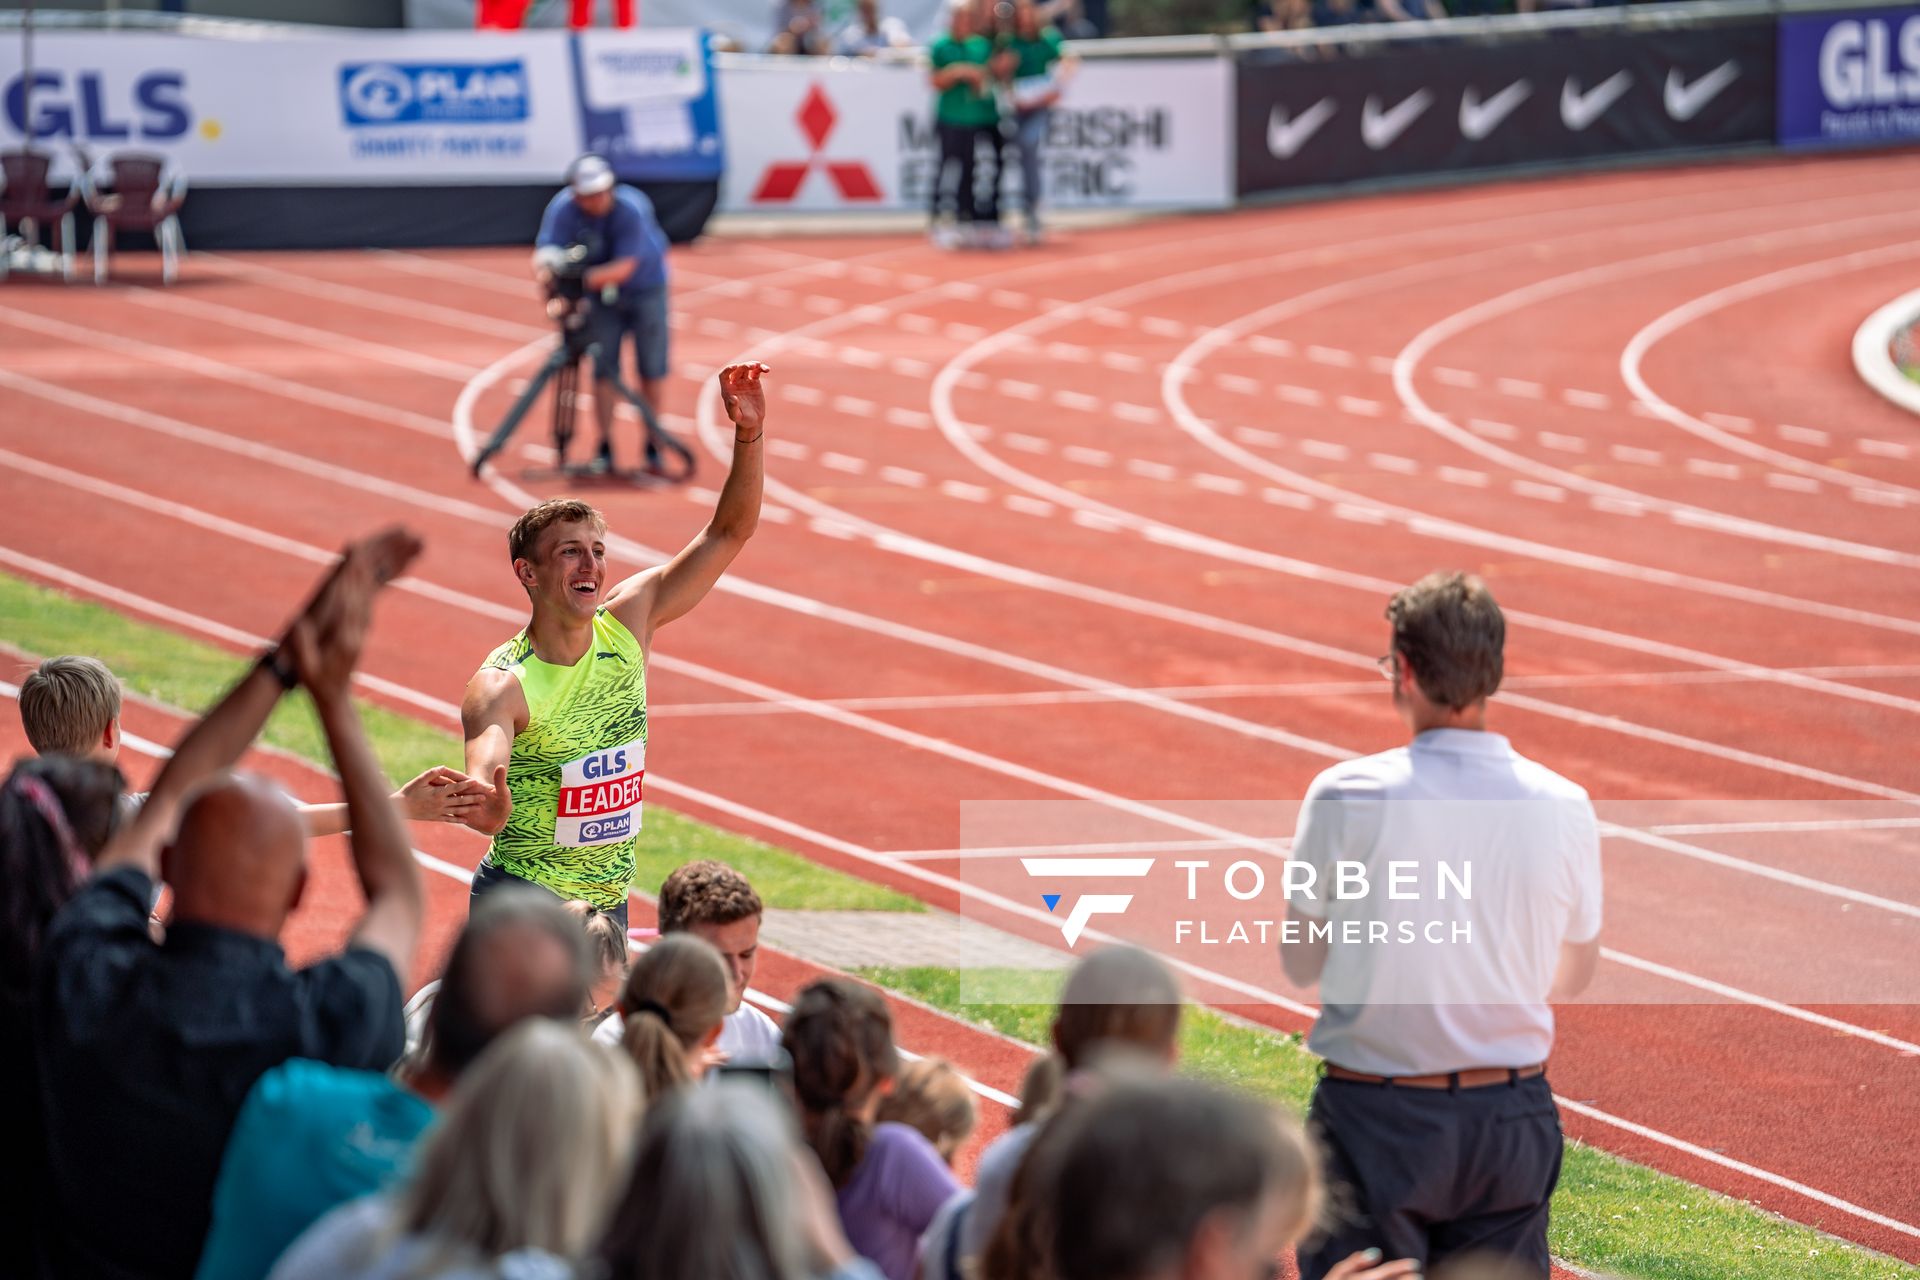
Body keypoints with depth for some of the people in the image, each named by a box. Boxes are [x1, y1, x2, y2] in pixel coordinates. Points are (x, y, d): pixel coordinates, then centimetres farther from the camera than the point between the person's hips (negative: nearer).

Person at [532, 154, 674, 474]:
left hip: (645, 289, -2)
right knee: (604, 369, -4)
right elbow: (543, 252, -29)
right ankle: (605, 448, 4)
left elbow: (624, 267, -35)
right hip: (601, 297, 2)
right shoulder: (562, 208, -23)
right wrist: (546, 272, -52)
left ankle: (651, 446, 11)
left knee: (652, 370, -1)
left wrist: (583, 278, -46)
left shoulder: (631, 208, -31)